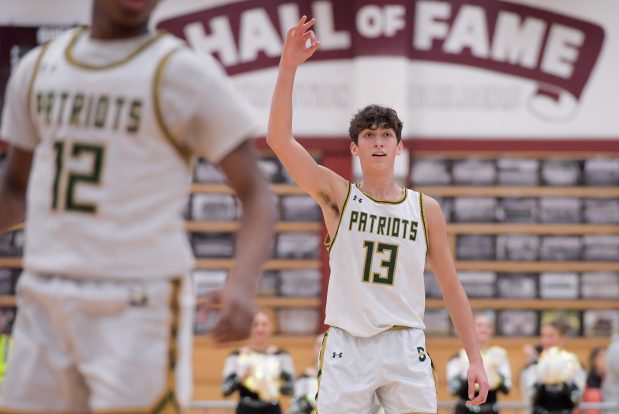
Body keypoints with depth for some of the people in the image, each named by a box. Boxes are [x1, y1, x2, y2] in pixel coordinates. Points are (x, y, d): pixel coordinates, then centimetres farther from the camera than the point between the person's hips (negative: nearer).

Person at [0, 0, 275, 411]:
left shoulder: (184, 72, -3)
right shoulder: (38, 68, 12)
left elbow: (255, 192, -5)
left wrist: (242, 283, -22)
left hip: (140, 302, -5)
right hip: (43, 298, 5)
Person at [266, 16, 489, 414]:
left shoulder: (426, 209, 7)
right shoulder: (338, 195, 2)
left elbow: (451, 286, 10)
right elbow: (280, 140, -11)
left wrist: (475, 358, 4)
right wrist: (288, 67, -21)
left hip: (405, 349, 1)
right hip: (347, 347, -1)